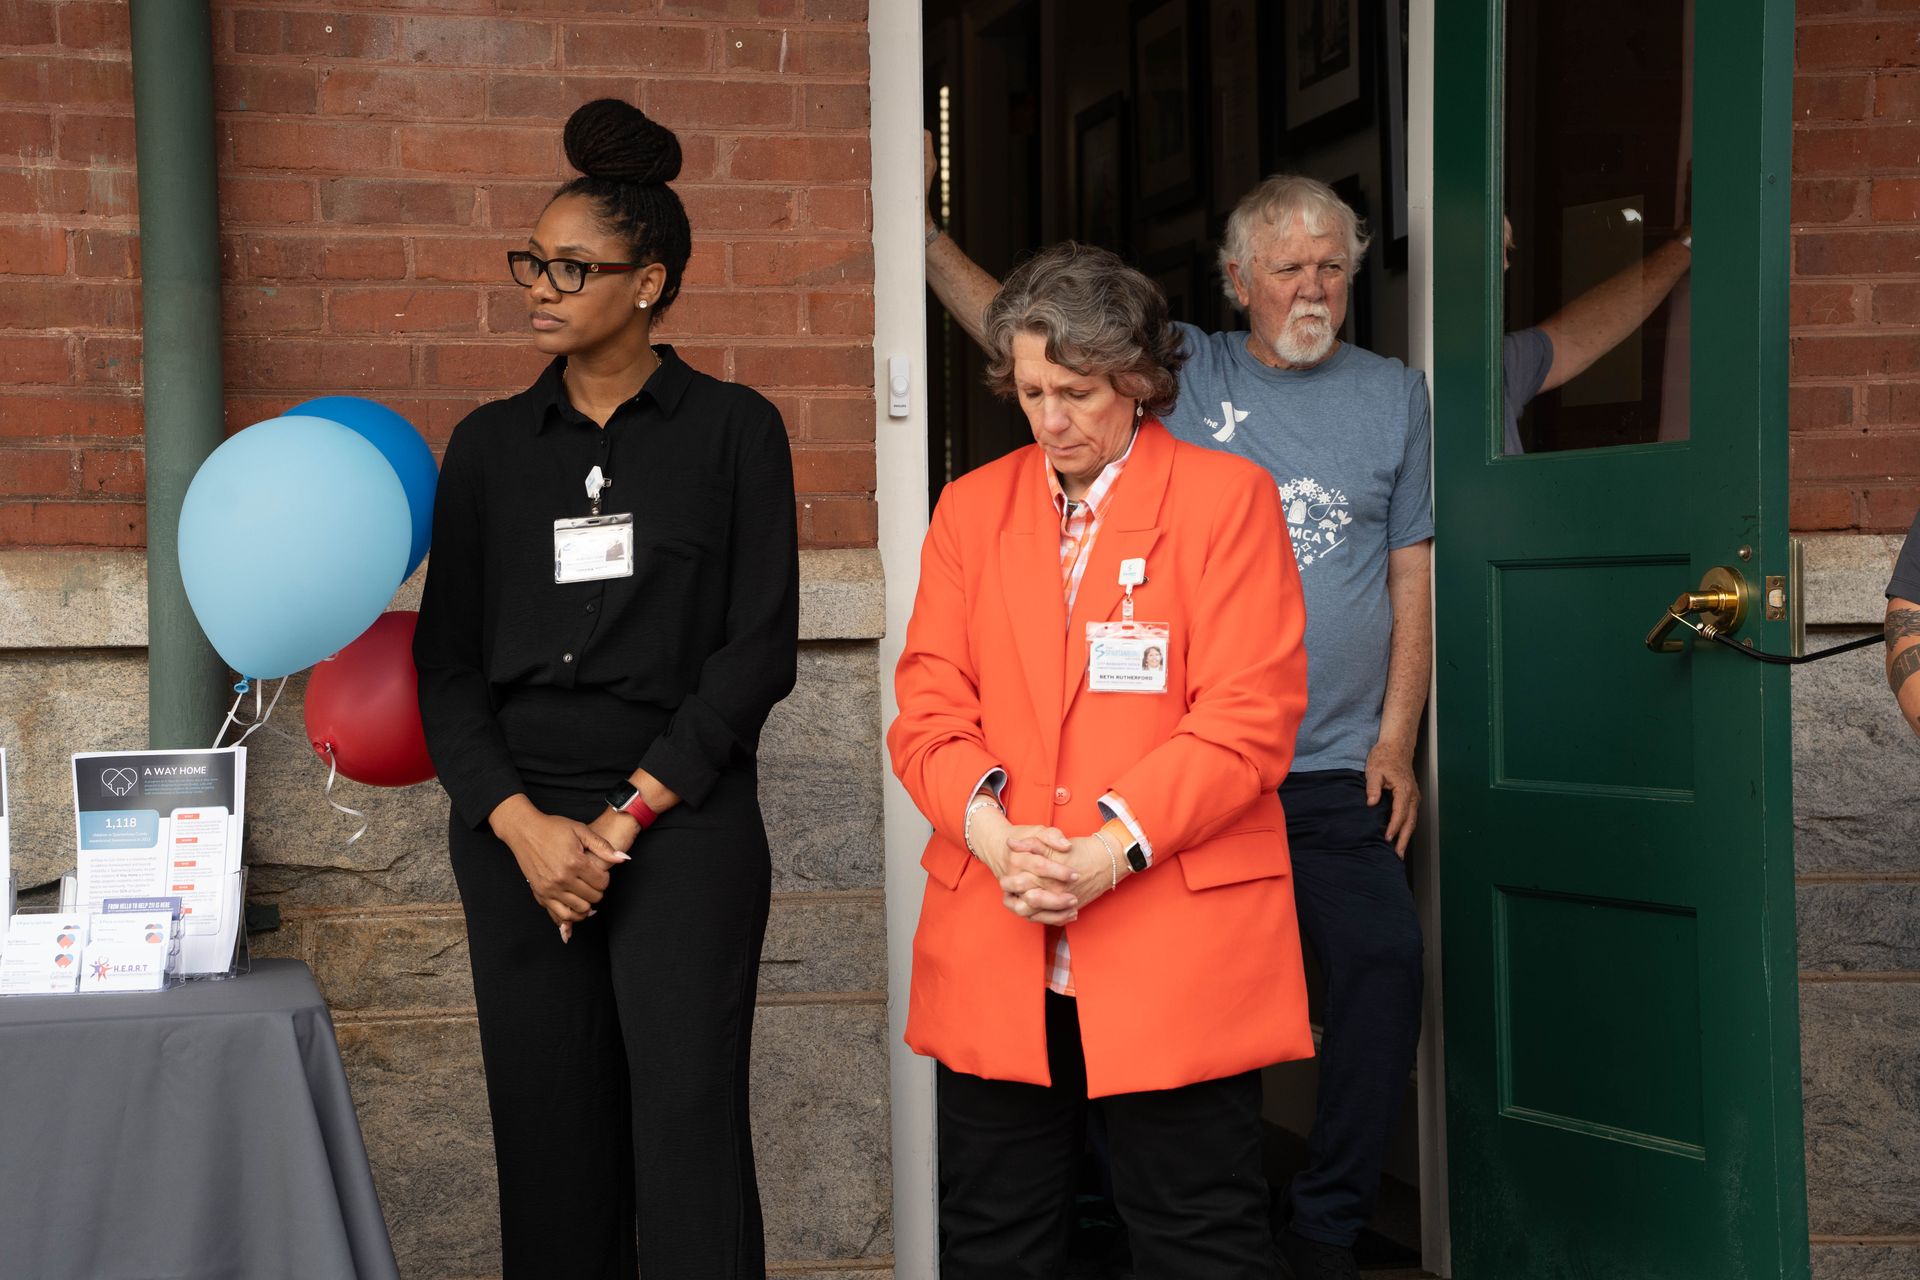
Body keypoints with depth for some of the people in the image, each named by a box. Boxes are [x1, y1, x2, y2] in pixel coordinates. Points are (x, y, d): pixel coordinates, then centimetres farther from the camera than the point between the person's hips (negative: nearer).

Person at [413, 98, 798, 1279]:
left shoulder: (733, 430, 3)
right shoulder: (491, 446, 12)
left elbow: (759, 648, -3)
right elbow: (448, 661, 8)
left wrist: (627, 817, -8)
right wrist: (523, 825, -7)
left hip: (684, 827, -3)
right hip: (518, 833, 3)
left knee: (688, 1141, -8)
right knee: (552, 1148, 4)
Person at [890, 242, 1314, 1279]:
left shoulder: (1224, 498, 2)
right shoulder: (971, 507, 13)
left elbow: (1248, 717, -6)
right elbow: (928, 706, 7)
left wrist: (1109, 849, -17)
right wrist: (992, 829, -13)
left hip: (1177, 949, -3)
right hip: (993, 951, 4)